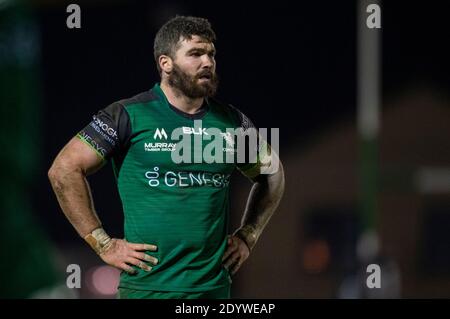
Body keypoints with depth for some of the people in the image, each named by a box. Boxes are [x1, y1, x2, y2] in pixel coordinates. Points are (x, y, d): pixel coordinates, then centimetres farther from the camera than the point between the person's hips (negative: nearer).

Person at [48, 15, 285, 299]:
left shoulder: (230, 121, 8)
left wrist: (247, 237, 12)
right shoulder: (130, 116, -4)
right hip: (147, 285, -4)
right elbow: (64, 169, -6)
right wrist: (104, 244, -9)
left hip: (215, 286, 4)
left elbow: (272, 174, 25)